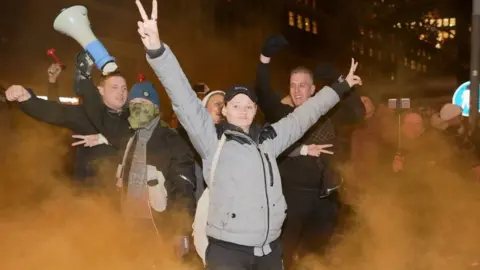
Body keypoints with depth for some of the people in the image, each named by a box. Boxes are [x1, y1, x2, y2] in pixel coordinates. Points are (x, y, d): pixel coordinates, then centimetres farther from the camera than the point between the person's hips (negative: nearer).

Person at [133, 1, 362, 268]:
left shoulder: (268, 138, 10)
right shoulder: (213, 139, -3)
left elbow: (303, 115, 21)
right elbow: (185, 99, -15)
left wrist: (340, 87, 29)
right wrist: (156, 48, -26)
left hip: (270, 248, 5)